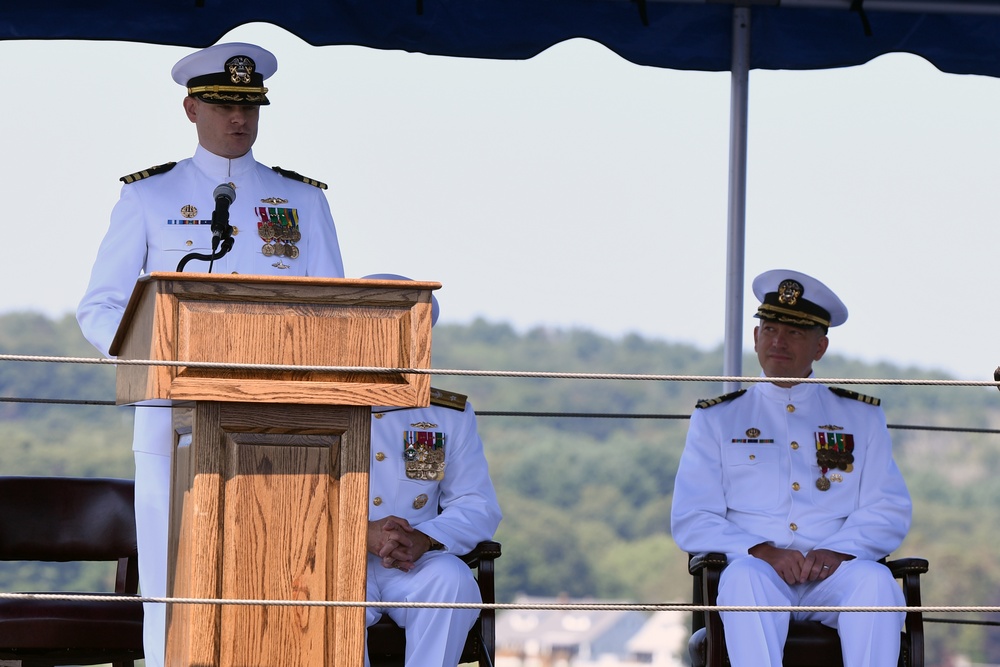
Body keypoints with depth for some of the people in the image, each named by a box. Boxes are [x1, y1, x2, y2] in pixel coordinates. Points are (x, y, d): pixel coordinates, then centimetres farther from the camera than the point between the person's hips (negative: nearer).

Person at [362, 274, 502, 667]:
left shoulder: (451, 415, 14)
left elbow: (478, 506, 7)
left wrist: (424, 539, -15)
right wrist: (364, 533, -19)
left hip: (418, 563, 2)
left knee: (451, 579, -31)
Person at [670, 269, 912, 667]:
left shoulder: (861, 417, 19)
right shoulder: (716, 419, 16)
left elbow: (889, 511, 10)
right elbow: (691, 522, 6)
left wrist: (837, 551, -11)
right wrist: (762, 551, -12)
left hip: (833, 574, 1)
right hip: (754, 566, -1)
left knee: (875, 581, -33)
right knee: (744, 577, -36)